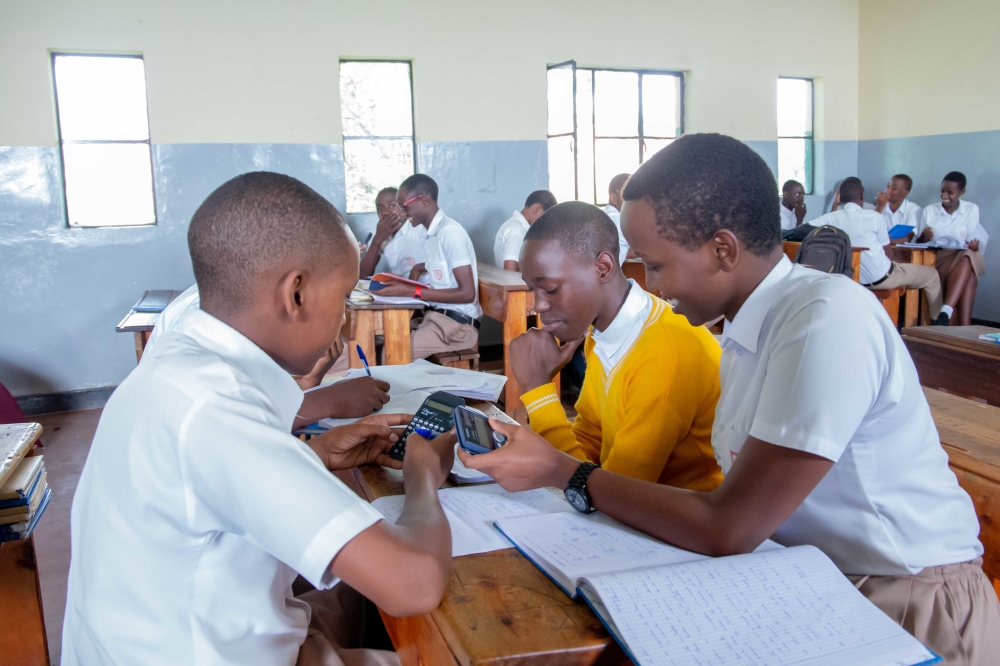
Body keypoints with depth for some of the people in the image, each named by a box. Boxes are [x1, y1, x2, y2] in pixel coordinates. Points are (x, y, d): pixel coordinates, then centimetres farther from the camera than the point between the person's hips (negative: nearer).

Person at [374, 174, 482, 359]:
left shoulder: (450, 232, -15)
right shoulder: (433, 233, 10)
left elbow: (467, 293, -19)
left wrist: (412, 291, -19)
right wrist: (418, 269, 15)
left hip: (458, 324, -8)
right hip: (436, 315, 8)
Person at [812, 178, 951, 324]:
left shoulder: (832, 218, -8)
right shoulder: (874, 217, -15)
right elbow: (887, 252, -6)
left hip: (856, 278, 5)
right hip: (881, 277, -5)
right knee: (931, 274, 17)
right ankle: (940, 320, 33)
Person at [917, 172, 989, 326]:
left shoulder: (972, 210, 9)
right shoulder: (929, 211, 9)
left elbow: (972, 243, 7)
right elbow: (919, 244, 8)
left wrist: (974, 246, -17)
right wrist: (924, 236, -15)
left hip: (962, 258, 1)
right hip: (936, 258, -1)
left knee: (968, 258, -39)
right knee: (969, 278, -35)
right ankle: (964, 328, -43)